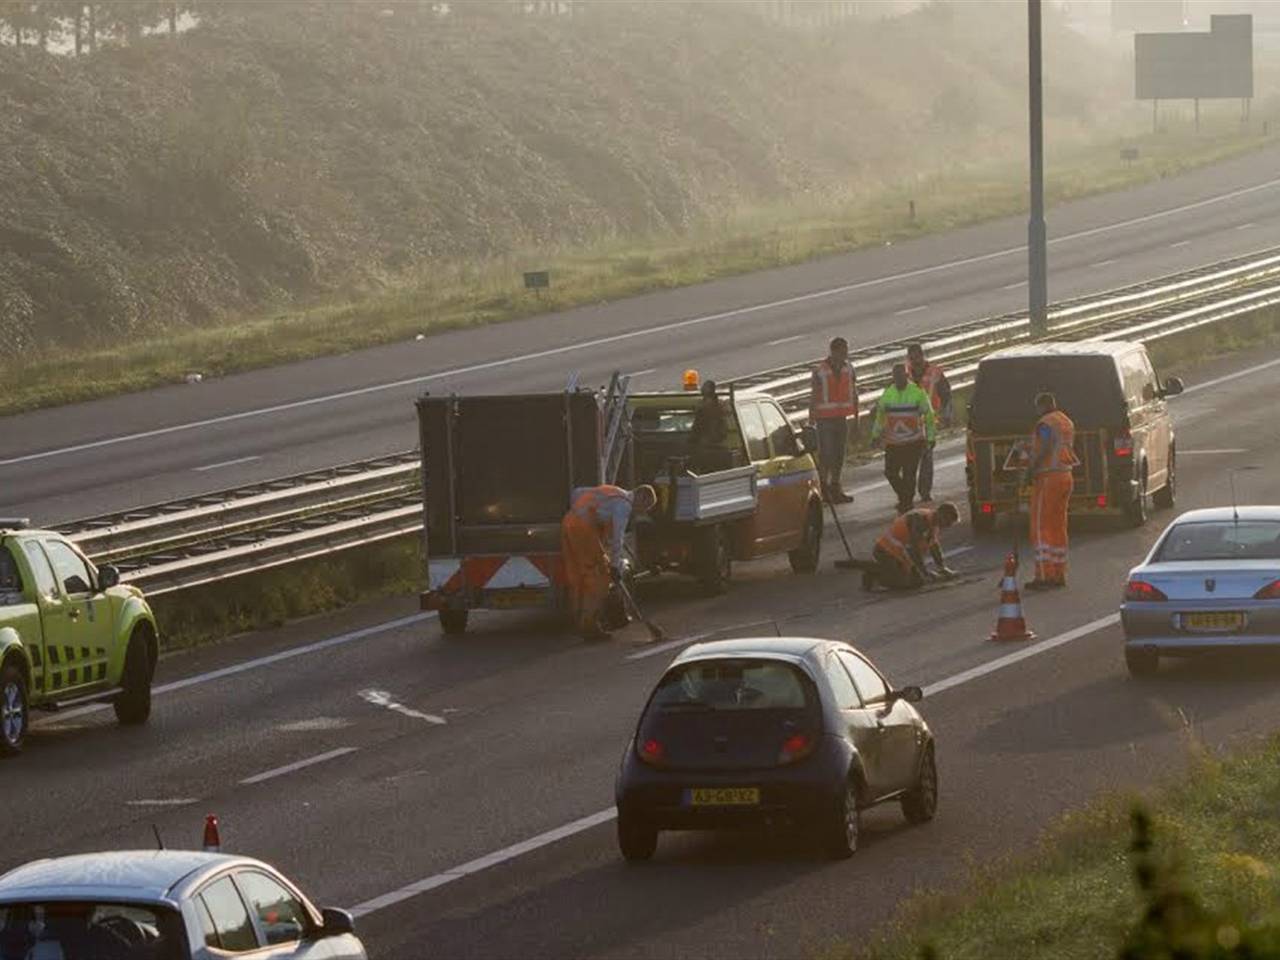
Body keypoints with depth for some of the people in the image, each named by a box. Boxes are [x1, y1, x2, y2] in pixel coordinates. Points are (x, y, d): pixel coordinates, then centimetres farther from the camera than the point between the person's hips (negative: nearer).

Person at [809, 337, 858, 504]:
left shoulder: (848, 369, 6)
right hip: (825, 419, -5)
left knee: (839, 455, 10)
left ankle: (835, 488, 19)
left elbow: (854, 394, 14)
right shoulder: (820, 371, -10)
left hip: (841, 418, 5)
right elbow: (813, 397, -7)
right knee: (826, 454, -7)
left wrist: (856, 418, 14)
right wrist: (811, 421, -7)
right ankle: (823, 488, 3)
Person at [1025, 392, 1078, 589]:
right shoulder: (1067, 422, 15)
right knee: (1058, 526, 13)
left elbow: (1044, 450, -23)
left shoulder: (1045, 424, -13)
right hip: (1066, 475, 9)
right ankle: (1059, 574, 14)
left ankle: (1044, 575, -11)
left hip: (1048, 477, -9)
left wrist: (1032, 468, -14)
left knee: (1041, 527, -6)